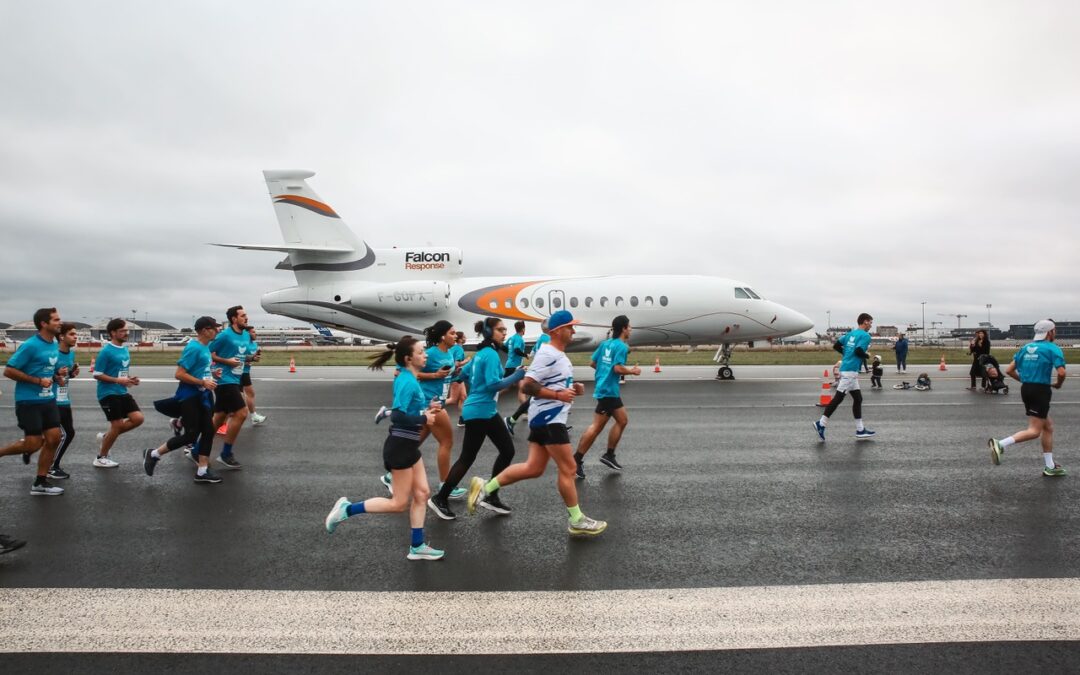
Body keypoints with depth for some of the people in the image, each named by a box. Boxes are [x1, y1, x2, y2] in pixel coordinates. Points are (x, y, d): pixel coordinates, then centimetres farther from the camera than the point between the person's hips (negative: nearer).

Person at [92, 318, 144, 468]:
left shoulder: (125, 350, 10)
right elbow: (97, 375, -15)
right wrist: (118, 380, -22)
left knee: (138, 418, -1)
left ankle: (106, 436, 19)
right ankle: (101, 458, 15)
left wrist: (131, 378, 3)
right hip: (108, 393, -8)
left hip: (122, 393, 8)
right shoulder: (106, 351, -15)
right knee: (117, 425, -4)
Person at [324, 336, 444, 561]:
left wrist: (426, 409, 5)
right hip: (400, 446, -10)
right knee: (400, 503, 1)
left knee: (422, 494, 12)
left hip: (409, 446, 10)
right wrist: (424, 419, -20)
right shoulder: (407, 382, -21)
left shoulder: (408, 379, 8)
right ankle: (347, 509, 10)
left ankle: (417, 547, 20)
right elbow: (397, 416, -29)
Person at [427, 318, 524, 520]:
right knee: (467, 458, -1)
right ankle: (440, 499, 12)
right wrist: (517, 376, -17)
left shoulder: (481, 353, 12)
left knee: (507, 450, 10)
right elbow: (493, 384, -24)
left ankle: (491, 497, 19)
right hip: (480, 412, -10)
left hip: (484, 411, 10)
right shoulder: (491, 354, -17)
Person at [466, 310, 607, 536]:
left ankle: (485, 488, 16)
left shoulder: (559, 354, 15)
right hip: (548, 418, -10)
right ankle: (577, 521, 11)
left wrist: (573, 389, 8)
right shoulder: (547, 354, -18)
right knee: (568, 469, -1)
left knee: (533, 468, 11)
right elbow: (529, 385, -22)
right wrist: (558, 395, -23)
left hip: (547, 418, 10)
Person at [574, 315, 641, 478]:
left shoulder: (605, 343, 12)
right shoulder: (622, 346, -12)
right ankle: (577, 459, -5)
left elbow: (593, 363, 13)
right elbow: (618, 368, -22)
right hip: (608, 390, -9)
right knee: (597, 427, -7)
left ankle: (609, 455, 18)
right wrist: (633, 371, -6)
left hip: (606, 389, 9)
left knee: (622, 421, 15)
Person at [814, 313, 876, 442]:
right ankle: (821, 424, -7)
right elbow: (859, 351, -20)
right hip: (850, 370, -9)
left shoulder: (850, 333, 16)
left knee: (858, 399, 13)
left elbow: (836, 346, 13)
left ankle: (860, 430, 16)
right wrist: (867, 356, -1)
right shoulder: (865, 335, -8)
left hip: (847, 369, 10)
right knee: (838, 398, -8)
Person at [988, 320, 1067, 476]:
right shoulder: (1053, 349, -7)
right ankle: (1000, 444, -24)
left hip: (1026, 389, 8)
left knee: (1048, 426, 18)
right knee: (1034, 431, -7)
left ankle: (1050, 467, 21)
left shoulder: (1025, 348, 12)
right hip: (1041, 391, -8)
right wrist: (1058, 384, 2)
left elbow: (1009, 370, 9)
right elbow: (1061, 372, -18)